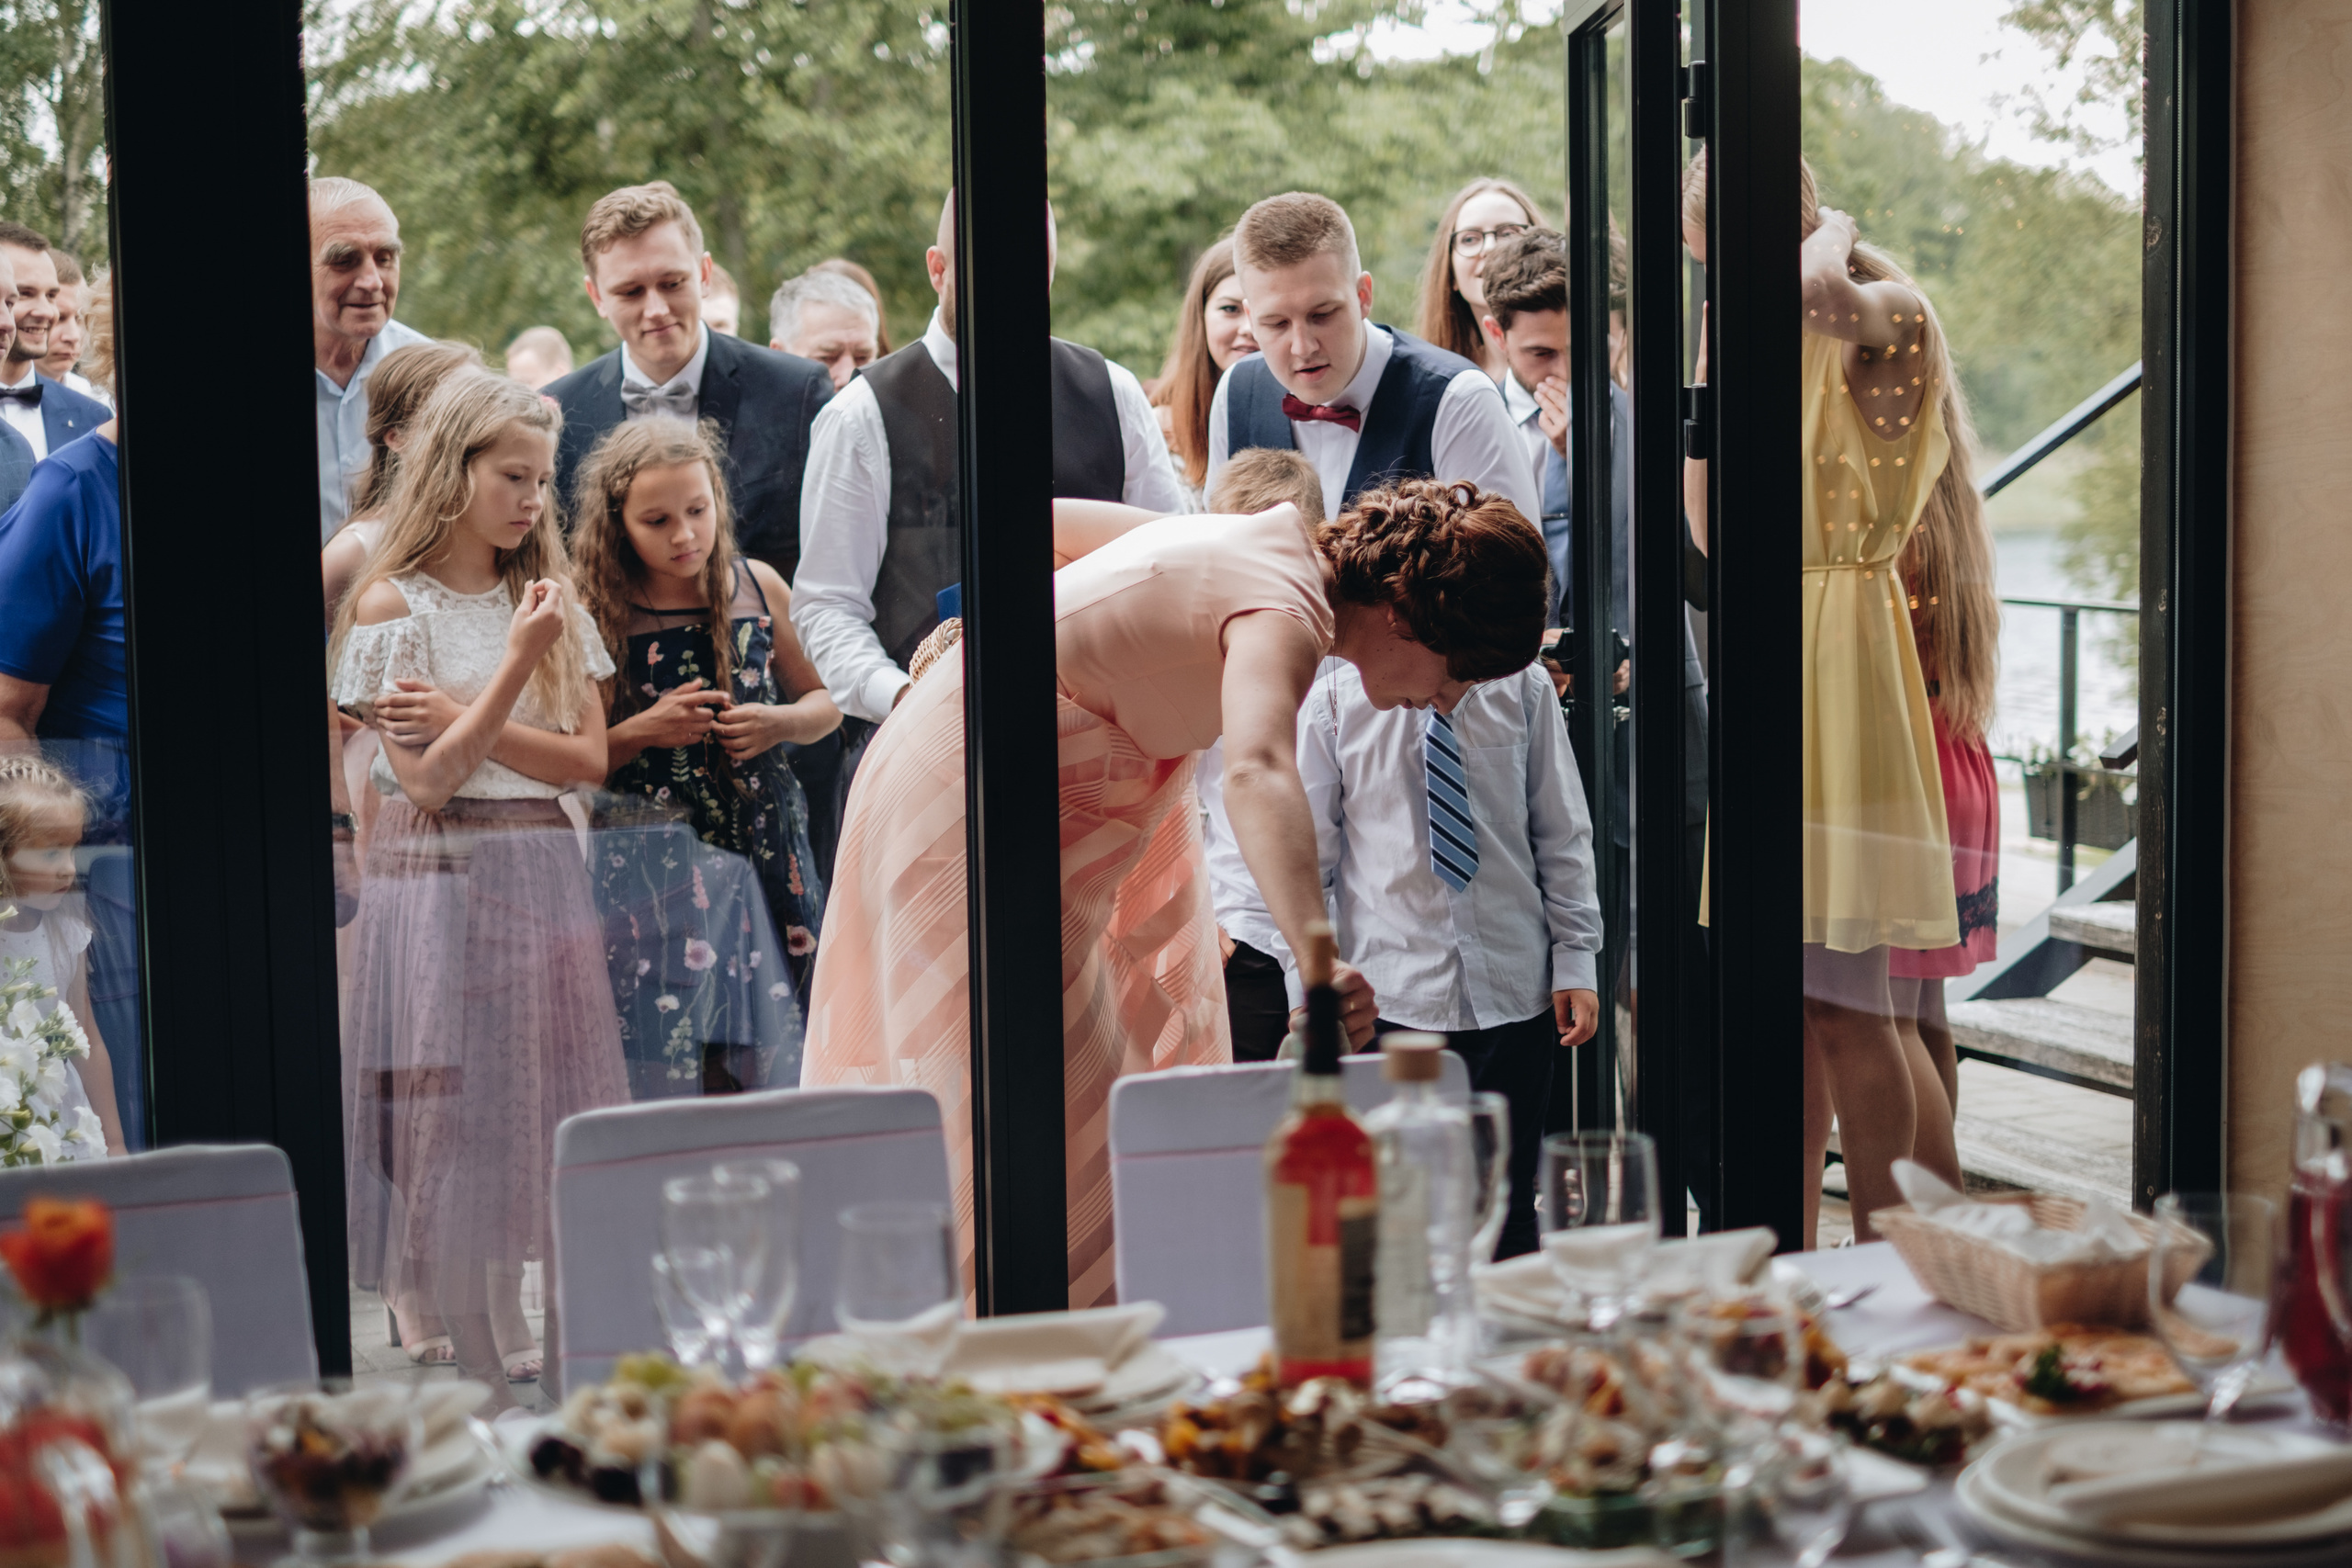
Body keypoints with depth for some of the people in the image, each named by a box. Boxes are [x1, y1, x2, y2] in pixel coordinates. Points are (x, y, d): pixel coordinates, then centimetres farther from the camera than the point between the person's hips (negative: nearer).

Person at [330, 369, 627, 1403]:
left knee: (547, 1117, 5)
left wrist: (466, 722, -9)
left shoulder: (547, 598, 11)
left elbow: (589, 758, 4)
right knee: (453, 1127, -2)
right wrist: (515, 667, -18)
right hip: (436, 880, -4)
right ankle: (477, 1374, 5)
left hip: (543, 877, 5)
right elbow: (425, 782, -11)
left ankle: (566, 1361, 11)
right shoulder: (392, 605, -4)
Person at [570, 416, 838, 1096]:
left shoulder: (758, 587, 4)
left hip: (765, 851, 3)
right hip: (650, 863, -2)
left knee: (769, 1059, 4)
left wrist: (779, 723, -5)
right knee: (662, 1077, -3)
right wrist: (642, 732, -15)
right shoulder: (594, 617, -3)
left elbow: (828, 701, 15)